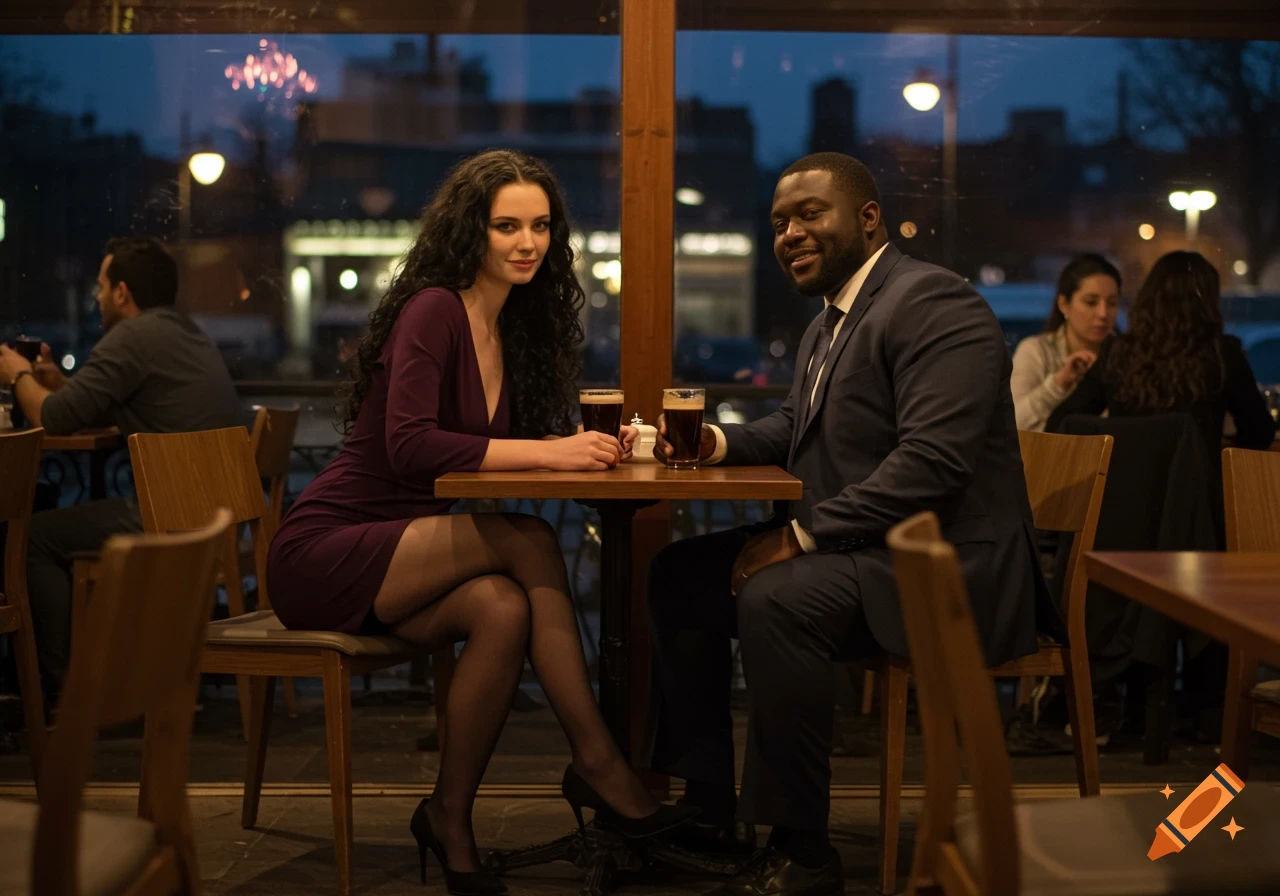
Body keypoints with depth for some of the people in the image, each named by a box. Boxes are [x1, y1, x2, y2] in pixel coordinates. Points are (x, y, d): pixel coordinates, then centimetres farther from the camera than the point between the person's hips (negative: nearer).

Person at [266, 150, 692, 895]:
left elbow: (506, 443, 11)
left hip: (400, 557, 7)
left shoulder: (513, 325, 11)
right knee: (530, 540, -27)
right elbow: (410, 445, -27)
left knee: (503, 607, -26)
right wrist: (549, 452, -28)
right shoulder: (432, 309, -14)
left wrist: (589, 446, -9)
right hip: (325, 554, -7)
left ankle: (451, 820, -16)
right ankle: (599, 763, -22)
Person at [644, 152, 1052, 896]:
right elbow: (796, 426, 30)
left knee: (773, 599, -32)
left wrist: (802, 534, -24)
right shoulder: (831, 320, 15)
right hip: (855, 550, 10)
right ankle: (706, 806, 12)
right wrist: (720, 441, 8)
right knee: (682, 574, 7)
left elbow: (932, 461, -26)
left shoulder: (934, 305, -16)